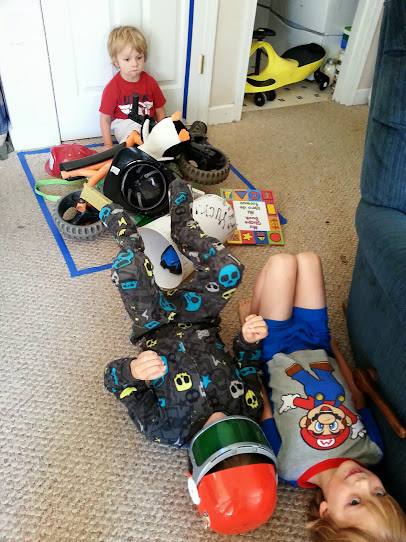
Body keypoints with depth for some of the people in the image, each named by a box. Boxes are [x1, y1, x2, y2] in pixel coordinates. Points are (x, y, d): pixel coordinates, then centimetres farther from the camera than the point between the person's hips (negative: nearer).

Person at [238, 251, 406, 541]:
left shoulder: (286, 467, -33)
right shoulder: (372, 453, -24)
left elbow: (263, 407, -21)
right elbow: (357, 398, -6)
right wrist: (331, 342, 6)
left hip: (274, 351, -2)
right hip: (318, 349, 3)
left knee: (283, 262, -4)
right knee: (307, 259, 6)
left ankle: (250, 319, 26)